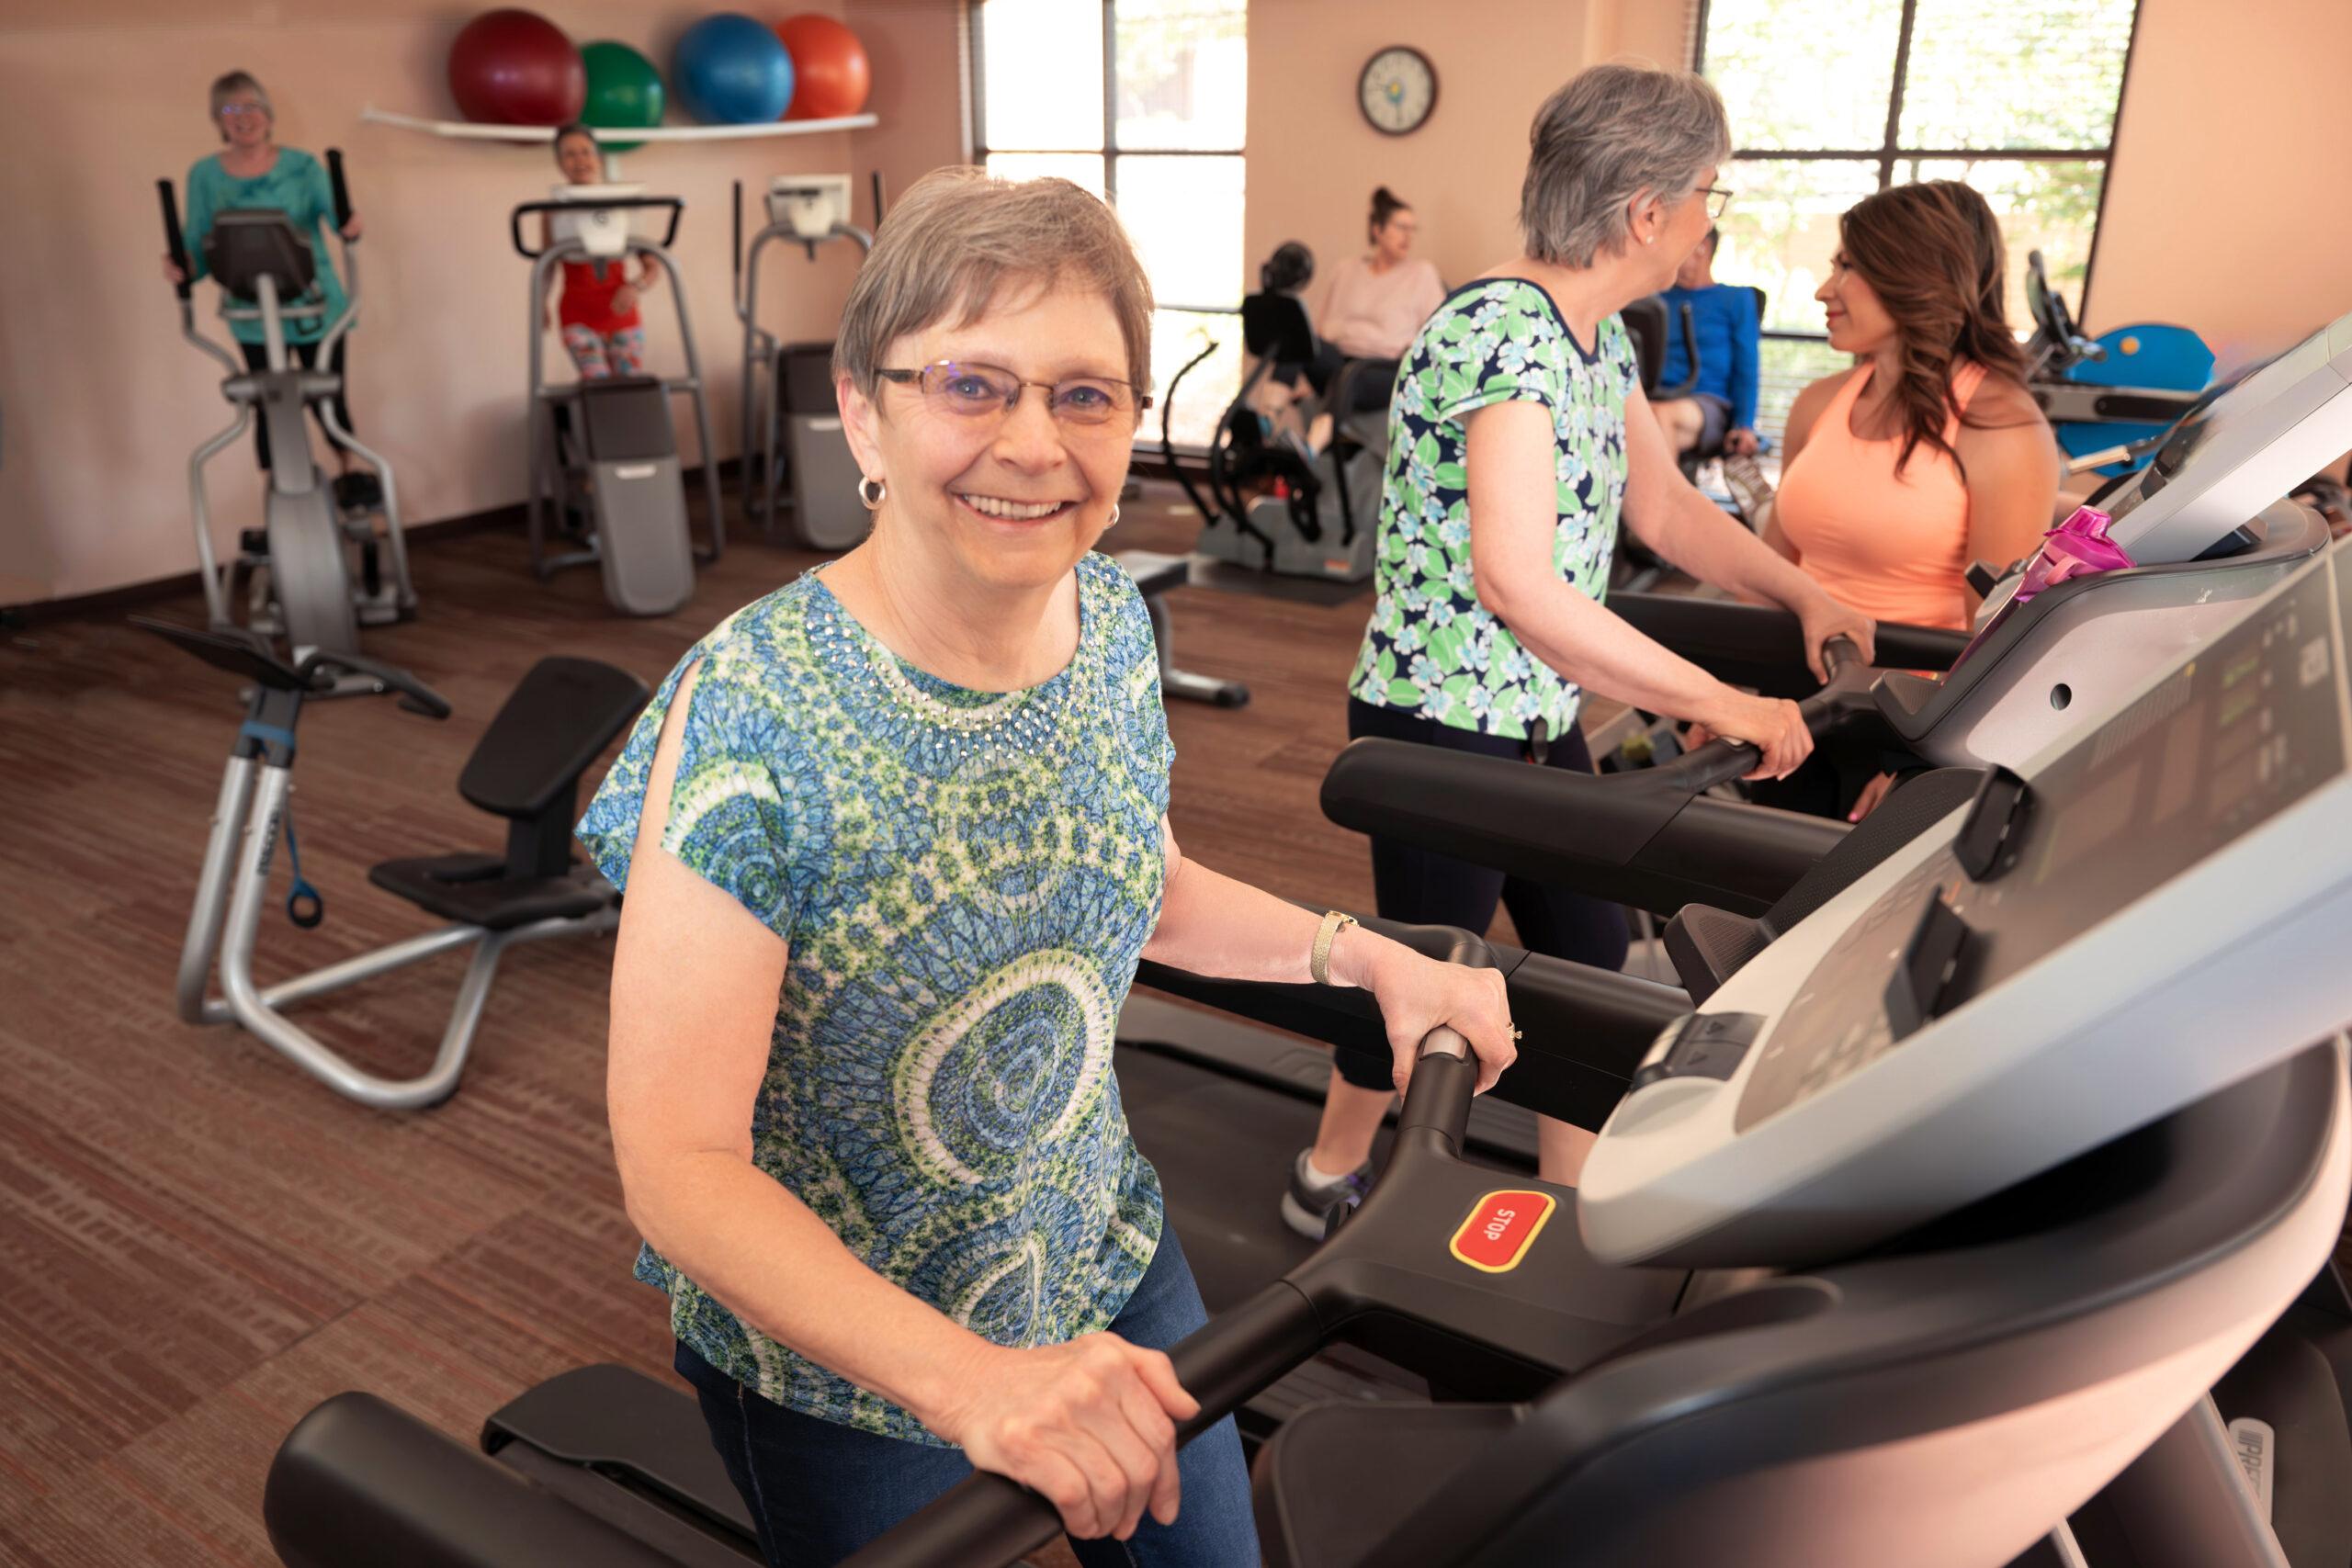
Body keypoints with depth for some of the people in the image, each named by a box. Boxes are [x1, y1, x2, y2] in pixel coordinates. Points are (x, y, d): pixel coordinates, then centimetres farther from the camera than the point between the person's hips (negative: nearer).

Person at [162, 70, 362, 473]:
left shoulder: (302, 166, -3)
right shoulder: (204, 175, 2)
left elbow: (334, 212, -17)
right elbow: (198, 244, 2)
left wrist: (350, 226, -40)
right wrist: (181, 266, -20)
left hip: (316, 308, -1)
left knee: (329, 400, 7)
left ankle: (350, 472, 31)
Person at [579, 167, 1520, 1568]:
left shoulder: (1113, 623, -9)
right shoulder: (752, 712, -27)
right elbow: (681, 1168, -26)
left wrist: (1367, 955, -1)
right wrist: (965, 1379, -36)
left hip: (1106, 1263, 6)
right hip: (842, 1368, -5)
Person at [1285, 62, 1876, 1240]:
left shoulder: (1597, 336, 5)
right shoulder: (1501, 332, -25)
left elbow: (1663, 507, 17)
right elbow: (1519, 584, -36)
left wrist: (1803, 595, 5)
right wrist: (1724, 707, -32)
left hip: (1539, 720, 9)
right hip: (1440, 725, -9)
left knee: (1589, 963, 15)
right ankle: (1331, 1177, 35)